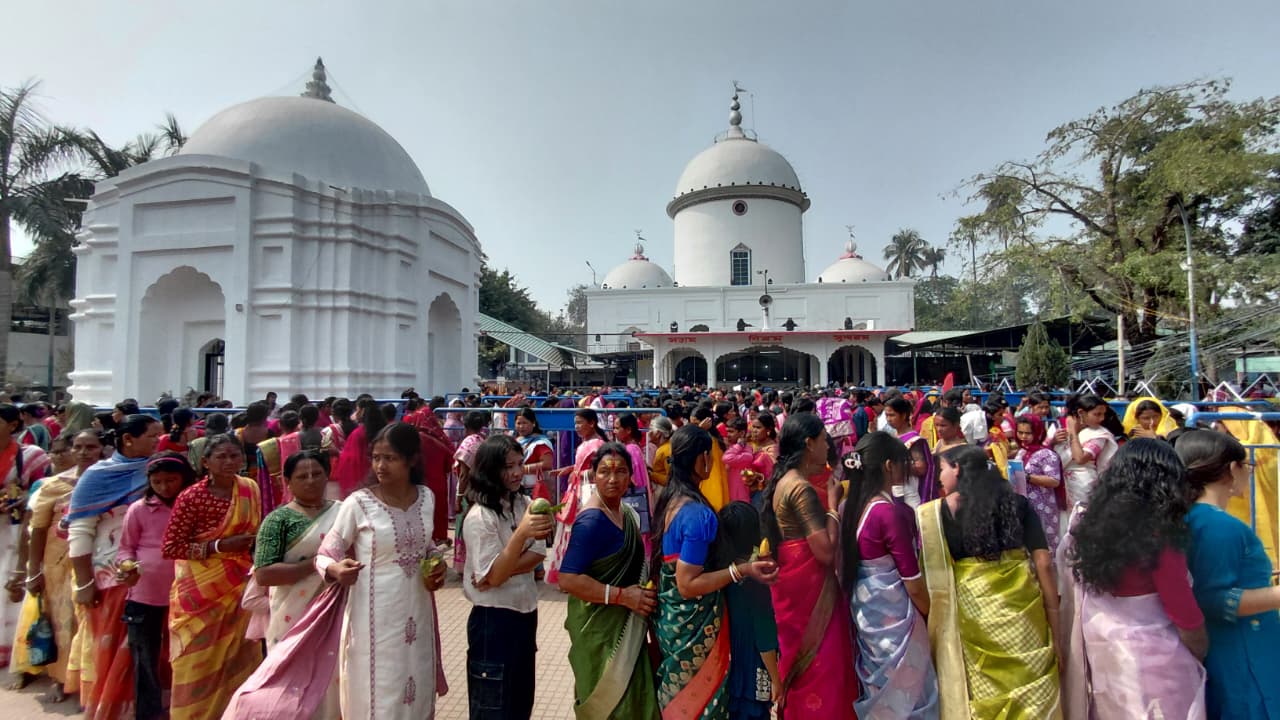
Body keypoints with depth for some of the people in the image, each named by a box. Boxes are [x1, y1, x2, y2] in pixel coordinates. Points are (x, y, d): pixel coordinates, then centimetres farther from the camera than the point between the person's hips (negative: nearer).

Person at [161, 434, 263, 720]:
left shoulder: (250, 489, 1)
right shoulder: (191, 498, -15)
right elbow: (170, 547, -14)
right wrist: (219, 546, -21)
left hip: (238, 587, 5)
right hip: (202, 591, -5)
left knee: (238, 658, 12)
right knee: (199, 662, 6)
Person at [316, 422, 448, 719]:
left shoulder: (426, 497, 0)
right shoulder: (358, 503, -12)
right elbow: (325, 555, -5)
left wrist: (438, 563, -4)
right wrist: (335, 569, -26)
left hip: (417, 612, 4)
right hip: (376, 616, -4)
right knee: (379, 696, 8)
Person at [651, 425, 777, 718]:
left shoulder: (668, 498, -1)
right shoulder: (697, 513, -28)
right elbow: (688, 585, -27)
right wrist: (742, 570, -29)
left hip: (670, 616, 9)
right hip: (693, 625, -8)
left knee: (677, 696, 26)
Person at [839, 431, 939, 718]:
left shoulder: (850, 507, -1)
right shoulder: (889, 513, -22)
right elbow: (914, 585, -16)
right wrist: (933, 615, 0)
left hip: (865, 614, 7)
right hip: (894, 617, -7)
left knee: (878, 690, 21)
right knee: (906, 692, 10)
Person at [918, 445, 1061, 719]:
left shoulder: (938, 512, -2)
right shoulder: (1018, 503, 4)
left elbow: (933, 571, -4)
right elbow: (1043, 563, 1)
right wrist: (1054, 615, 5)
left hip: (972, 609, -2)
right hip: (1021, 605, 2)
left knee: (980, 689, 12)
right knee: (1031, 689, 16)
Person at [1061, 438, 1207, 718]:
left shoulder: (1090, 524, -6)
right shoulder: (1159, 540, -21)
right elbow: (1185, 617, -12)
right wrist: (1202, 656, 4)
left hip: (1103, 651, 5)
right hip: (1153, 658, -5)